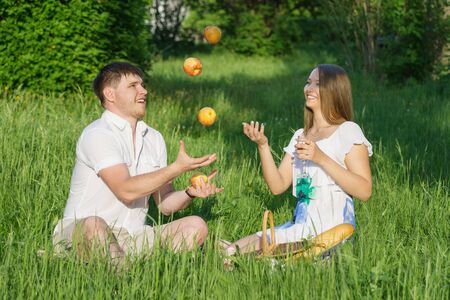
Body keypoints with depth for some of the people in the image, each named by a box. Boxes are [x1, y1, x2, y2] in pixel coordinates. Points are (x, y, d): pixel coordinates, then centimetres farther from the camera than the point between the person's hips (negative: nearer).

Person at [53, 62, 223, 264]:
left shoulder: (154, 139, 13)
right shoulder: (97, 134, -11)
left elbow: (164, 204, 11)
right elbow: (126, 190, -22)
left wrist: (190, 193, -11)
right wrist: (178, 168, -18)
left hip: (132, 237, 7)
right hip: (79, 233, -7)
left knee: (196, 226, -10)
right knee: (93, 225, -40)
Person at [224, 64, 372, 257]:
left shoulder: (347, 131, -1)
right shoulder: (300, 136, 19)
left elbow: (364, 191, -12)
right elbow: (277, 186, 10)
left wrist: (321, 158, -19)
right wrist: (263, 146, -4)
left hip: (329, 227, -7)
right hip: (301, 225, 7)